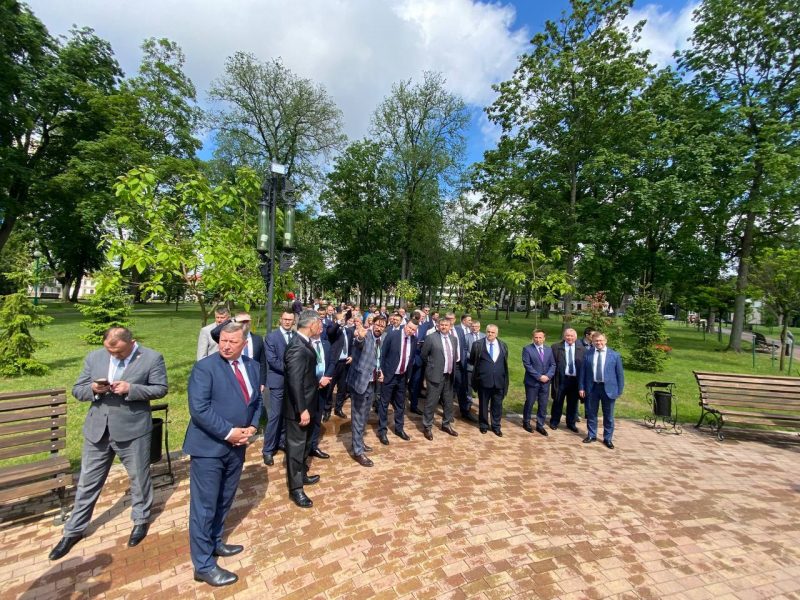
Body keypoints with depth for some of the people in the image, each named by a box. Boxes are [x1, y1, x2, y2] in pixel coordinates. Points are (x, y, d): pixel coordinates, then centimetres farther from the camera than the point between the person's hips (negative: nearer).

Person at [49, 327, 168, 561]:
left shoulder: (152, 358, -12)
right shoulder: (94, 357, 1)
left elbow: (160, 389, -10)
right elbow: (77, 390, 5)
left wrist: (131, 388, -24)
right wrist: (93, 389, -17)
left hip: (133, 430, -3)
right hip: (97, 429, 4)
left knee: (139, 478, 13)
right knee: (87, 482, 17)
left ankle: (141, 519, 35)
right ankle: (74, 530, 38)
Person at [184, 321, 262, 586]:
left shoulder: (253, 367, 4)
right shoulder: (204, 367, -16)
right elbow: (199, 408, -22)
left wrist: (252, 427, -6)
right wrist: (228, 432, -21)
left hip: (237, 446, 6)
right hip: (209, 447, -6)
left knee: (224, 501, 22)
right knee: (204, 505, 7)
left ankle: (214, 543, 43)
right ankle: (203, 565, 24)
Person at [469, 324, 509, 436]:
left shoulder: (503, 345, 6)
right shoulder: (478, 344, -4)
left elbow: (505, 362, 13)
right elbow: (472, 361, 6)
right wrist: (480, 367, 6)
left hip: (499, 381, 2)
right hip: (483, 380, -2)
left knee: (497, 405, 11)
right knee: (483, 404, 12)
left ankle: (496, 426, 28)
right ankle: (483, 425, 30)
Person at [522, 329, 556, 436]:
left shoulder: (549, 350, 10)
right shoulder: (527, 349, -6)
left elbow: (553, 365, 6)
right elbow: (527, 365, -13)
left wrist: (548, 376, -11)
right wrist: (539, 376, -17)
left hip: (545, 382, 4)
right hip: (532, 382, -4)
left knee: (543, 405, 8)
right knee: (529, 403, 7)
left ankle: (540, 425, 22)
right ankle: (526, 422, 26)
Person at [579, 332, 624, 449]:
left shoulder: (615, 355, -1)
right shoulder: (588, 355, 2)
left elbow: (620, 374, 0)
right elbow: (583, 372, 5)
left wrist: (619, 390, -3)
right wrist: (582, 387, 1)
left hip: (608, 388, -1)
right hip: (592, 388, 1)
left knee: (608, 415, 10)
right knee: (591, 413, 12)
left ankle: (608, 438, 25)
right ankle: (591, 435, 27)